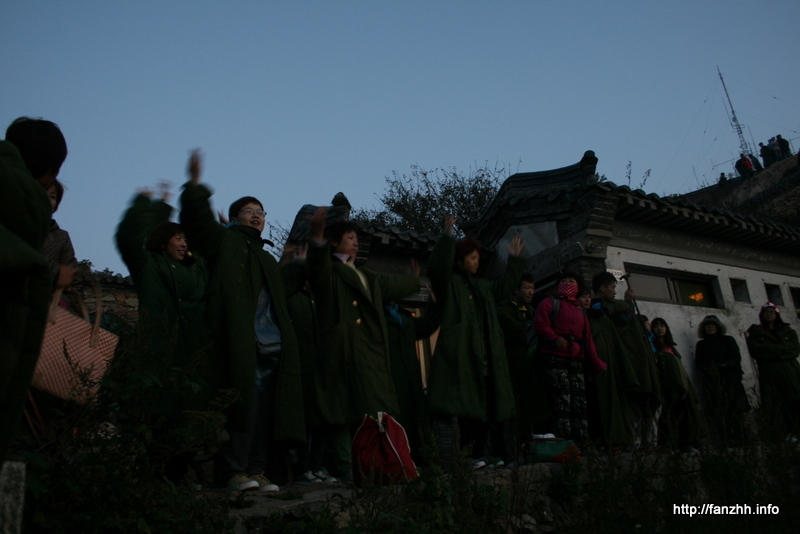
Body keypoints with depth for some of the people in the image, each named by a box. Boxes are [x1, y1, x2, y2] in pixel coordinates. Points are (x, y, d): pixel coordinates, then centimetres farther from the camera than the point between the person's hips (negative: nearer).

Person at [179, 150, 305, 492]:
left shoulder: (267, 260, 32)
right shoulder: (224, 241, 12)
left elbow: (287, 283, 36)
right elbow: (197, 221, -3)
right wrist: (195, 184, -14)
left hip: (271, 350, 7)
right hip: (239, 347, -6)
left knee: (264, 412, 4)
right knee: (241, 408, -9)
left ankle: (256, 470, 10)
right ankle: (234, 471, -1)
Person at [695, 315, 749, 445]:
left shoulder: (728, 340, 18)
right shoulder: (701, 344, 22)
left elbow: (736, 359, 4)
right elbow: (698, 364, 10)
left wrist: (720, 366, -10)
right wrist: (708, 369, -11)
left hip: (730, 378, 0)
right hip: (711, 381, 0)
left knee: (734, 408, -14)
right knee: (717, 411, -12)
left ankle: (738, 438, -15)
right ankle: (723, 443, -17)